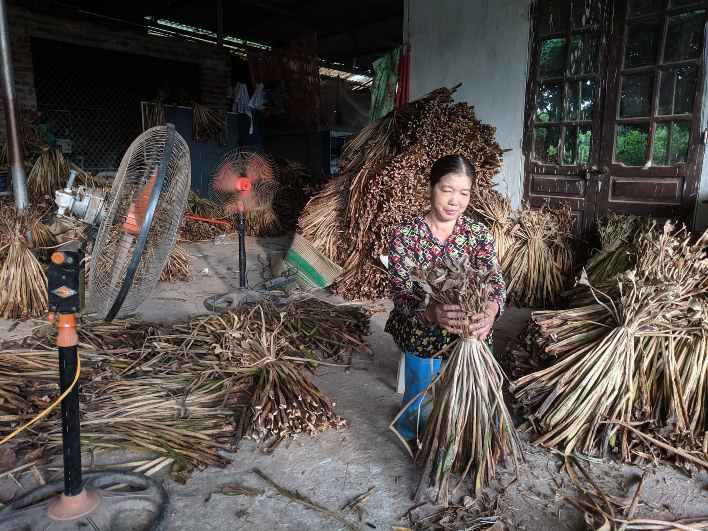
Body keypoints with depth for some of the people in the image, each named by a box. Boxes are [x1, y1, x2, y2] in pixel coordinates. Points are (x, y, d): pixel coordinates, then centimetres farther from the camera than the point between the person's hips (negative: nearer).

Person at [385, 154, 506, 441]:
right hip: (423, 337, -2)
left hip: (470, 336, 2)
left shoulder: (479, 232, -4)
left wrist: (491, 308, -43)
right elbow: (402, 293, -24)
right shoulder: (404, 235, -13)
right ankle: (413, 437, 39)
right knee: (423, 409, 3)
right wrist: (431, 312, -48)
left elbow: (495, 280, -17)